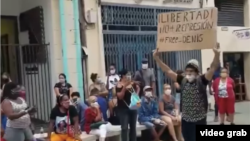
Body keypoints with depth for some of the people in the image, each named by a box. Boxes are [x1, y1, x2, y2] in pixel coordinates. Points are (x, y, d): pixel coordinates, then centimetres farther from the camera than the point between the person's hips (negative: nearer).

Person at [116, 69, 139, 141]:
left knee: (133, 126, 14)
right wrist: (124, 88, -29)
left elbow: (138, 88, 24)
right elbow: (120, 97, -22)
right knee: (124, 128, -9)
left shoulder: (133, 83, 4)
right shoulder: (119, 85, -13)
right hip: (123, 108, -6)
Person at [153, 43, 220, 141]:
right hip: (186, 120, 3)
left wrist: (216, 54, -37)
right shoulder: (182, 81, 0)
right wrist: (156, 58, -9)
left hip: (200, 120, -3)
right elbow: (168, 71, -1)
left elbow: (213, 68, -19)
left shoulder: (202, 81, -7)